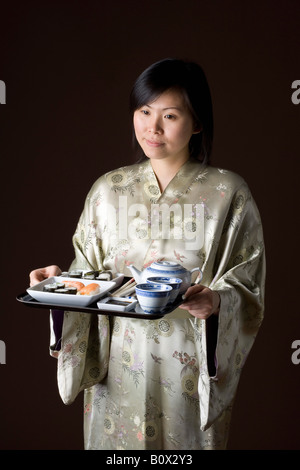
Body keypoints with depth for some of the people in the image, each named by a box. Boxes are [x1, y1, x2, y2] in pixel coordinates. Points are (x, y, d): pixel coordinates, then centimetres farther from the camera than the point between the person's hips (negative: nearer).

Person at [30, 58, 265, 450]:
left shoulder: (228, 193, -7)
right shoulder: (108, 189, 2)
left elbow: (248, 284, -6)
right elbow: (89, 274, 7)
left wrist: (216, 301, -26)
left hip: (192, 369, -2)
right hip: (118, 364, 3)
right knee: (114, 442, 18)